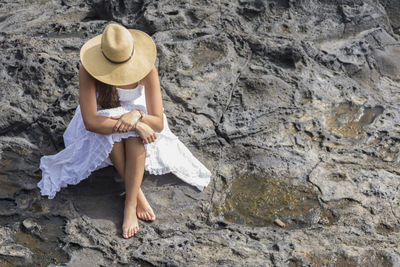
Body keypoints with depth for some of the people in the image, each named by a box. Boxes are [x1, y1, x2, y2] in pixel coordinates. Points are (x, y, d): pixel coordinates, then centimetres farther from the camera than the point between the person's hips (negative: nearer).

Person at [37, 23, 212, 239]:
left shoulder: (147, 70, -26)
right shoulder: (88, 71, -29)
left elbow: (158, 123, -25)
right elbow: (90, 122, -34)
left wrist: (137, 115, -47)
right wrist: (135, 125, -40)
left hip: (136, 114, 1)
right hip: (102, 119, 0)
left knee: (134, 135, -35)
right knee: (112, 133, -36)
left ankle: (130, 205, -33)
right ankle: (139, 196, -27)